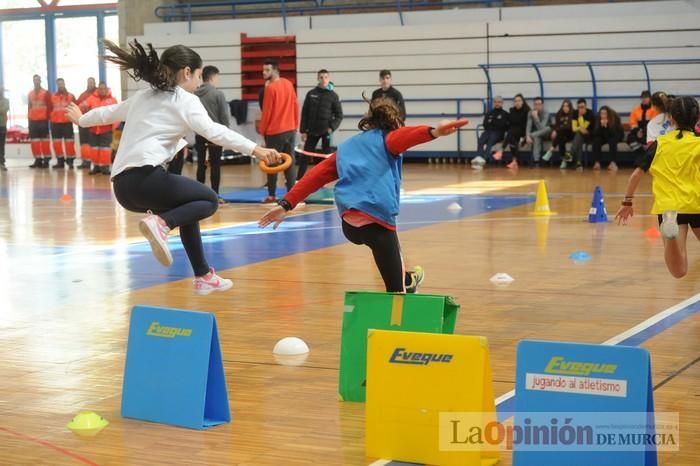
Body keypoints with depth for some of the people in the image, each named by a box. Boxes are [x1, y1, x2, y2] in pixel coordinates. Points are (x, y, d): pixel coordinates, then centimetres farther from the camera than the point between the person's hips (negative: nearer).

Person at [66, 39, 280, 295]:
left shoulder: (142, 97, 24)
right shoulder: (185, 100, 1)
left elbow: (107, 112, 40)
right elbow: (214, 131, -16)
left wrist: (81, 119, 61)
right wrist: (255, 149, -24)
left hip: (122, 185, 8)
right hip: (145, 177, -8)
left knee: (188, 208, 26)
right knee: (209, 201, 7)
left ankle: (203, 276, 25)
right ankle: (161, 223, -18)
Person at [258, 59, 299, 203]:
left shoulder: (270, 88, -13)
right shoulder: (288, 84, 7)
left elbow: (267, 111, -10)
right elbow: (295, 105, 11)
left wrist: (262, 130, 0)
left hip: (275, 131, -6)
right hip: (290, 129, 6)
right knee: (290, 162, 5)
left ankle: (272, 195, 2)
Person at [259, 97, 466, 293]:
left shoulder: (346, 146, 28)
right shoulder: (388, 138, 13)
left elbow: (316, 175, 18)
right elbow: (405, 135, -12)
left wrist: (286, 204, 15)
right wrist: (433, 132, -32)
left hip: (349, 224, 7)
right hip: (376, 219, -7)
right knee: (395, 291, -5)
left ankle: (406, 281, 54)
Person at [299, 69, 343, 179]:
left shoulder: (333, 95, -2)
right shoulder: (311, 94, 2)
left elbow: (339, 115, 0)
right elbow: (304, 113, 5)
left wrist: (332, 127, -14)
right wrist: (303, 130, 1)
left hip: (326, 131, -2)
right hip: (312, 131, 2)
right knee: (305, 154, 5)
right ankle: (299, 178, 12)